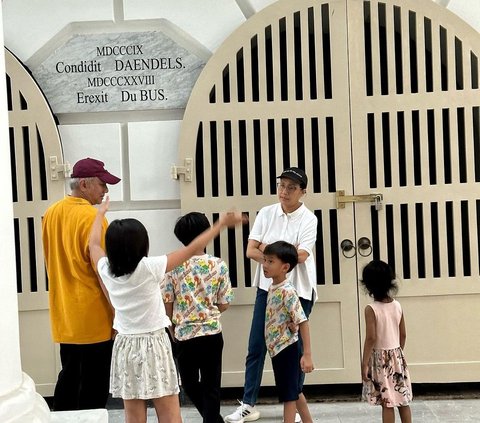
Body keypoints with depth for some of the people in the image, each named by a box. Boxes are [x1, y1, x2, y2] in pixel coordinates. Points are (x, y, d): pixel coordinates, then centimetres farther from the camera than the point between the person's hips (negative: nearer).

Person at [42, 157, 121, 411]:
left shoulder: (51, 213, 7)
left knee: (68, 378, 19)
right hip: (93, 316, -8)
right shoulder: (92, 217, -17)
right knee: (93, 387, 3)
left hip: (64, 314, 8)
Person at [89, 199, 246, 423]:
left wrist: (100, 213, 34)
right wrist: (221, 224, -1)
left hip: (125, 347, 4)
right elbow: (192, 249, -10)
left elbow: (94, 243, 18)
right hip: (154, 345, -4)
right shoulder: (149, 268, -14)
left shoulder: (106, 271, -3)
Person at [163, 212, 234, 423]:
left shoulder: (174, 267, -7)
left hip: (184, 335, 0)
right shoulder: (219, 265, -6)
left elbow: (167, 305, -3)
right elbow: (224, 305, -1)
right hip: (212, 334, 0)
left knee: (190, 384, 18)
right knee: (211, 386, 9)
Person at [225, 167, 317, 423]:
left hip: (298, 291, -3)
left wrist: (268, 249, -11)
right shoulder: (266, 214, 2)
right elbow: (251, 251, -4)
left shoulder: (308, 219, -7)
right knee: (256, 346, 4)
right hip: (267, 287, 3)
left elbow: (300, 256, -19)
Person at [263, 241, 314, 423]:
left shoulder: (287, 291, -20)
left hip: (286, 349, -9)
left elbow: (303, 322, -23)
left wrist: (307, 354, -25)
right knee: (295, 392, 20)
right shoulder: (272, 288, 8)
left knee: (289, 395, -1)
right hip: (278, 349, 9)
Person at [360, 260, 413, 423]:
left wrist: (364, 363, -13)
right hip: (397, 357, 5)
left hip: (380, 358, -5)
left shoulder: (371, 309, -15)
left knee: (387, 403, 0)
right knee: (403, 400, 12)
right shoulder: (397, 306, 0)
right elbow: (403, 335, 6)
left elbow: (371, 338, -18)